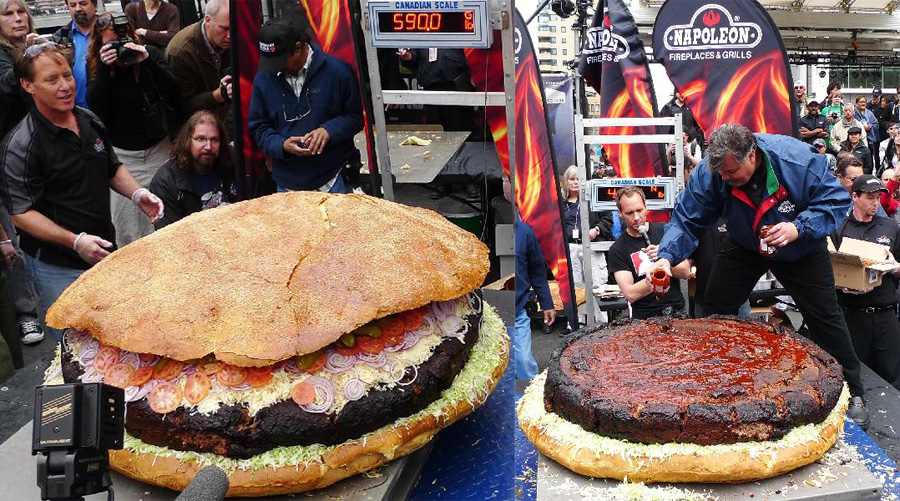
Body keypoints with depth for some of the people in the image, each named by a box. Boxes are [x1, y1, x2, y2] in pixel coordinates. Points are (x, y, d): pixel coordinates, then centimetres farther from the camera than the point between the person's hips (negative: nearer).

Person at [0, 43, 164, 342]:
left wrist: (138, 194, -1)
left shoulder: (90, 121, 6)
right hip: (58, 267, -6)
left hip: (104, 252, 7)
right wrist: (75, 242, -28)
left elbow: (112, 168, 19)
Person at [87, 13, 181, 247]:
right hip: (120, 152, 1)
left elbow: (176, 95, -13)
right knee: (124, 226, 3)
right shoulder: (95, 64, 0)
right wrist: (105, 68, -22)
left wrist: (147, 62, -24)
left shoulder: (150, 53, -3)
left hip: (157, 148, -1)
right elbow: (94, 106, -12)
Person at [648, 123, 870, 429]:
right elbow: (686, 219, -23)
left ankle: (852, 394, 20)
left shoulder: (798, 160, -35)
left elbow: (836, 200, -25)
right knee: (715, 311, -2)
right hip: (744, 248, 2)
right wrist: (667, 256, -40)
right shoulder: (708, 174, -28)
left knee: (825, 317, 2)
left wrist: (798, 228, -41)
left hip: (801, 250, -2)